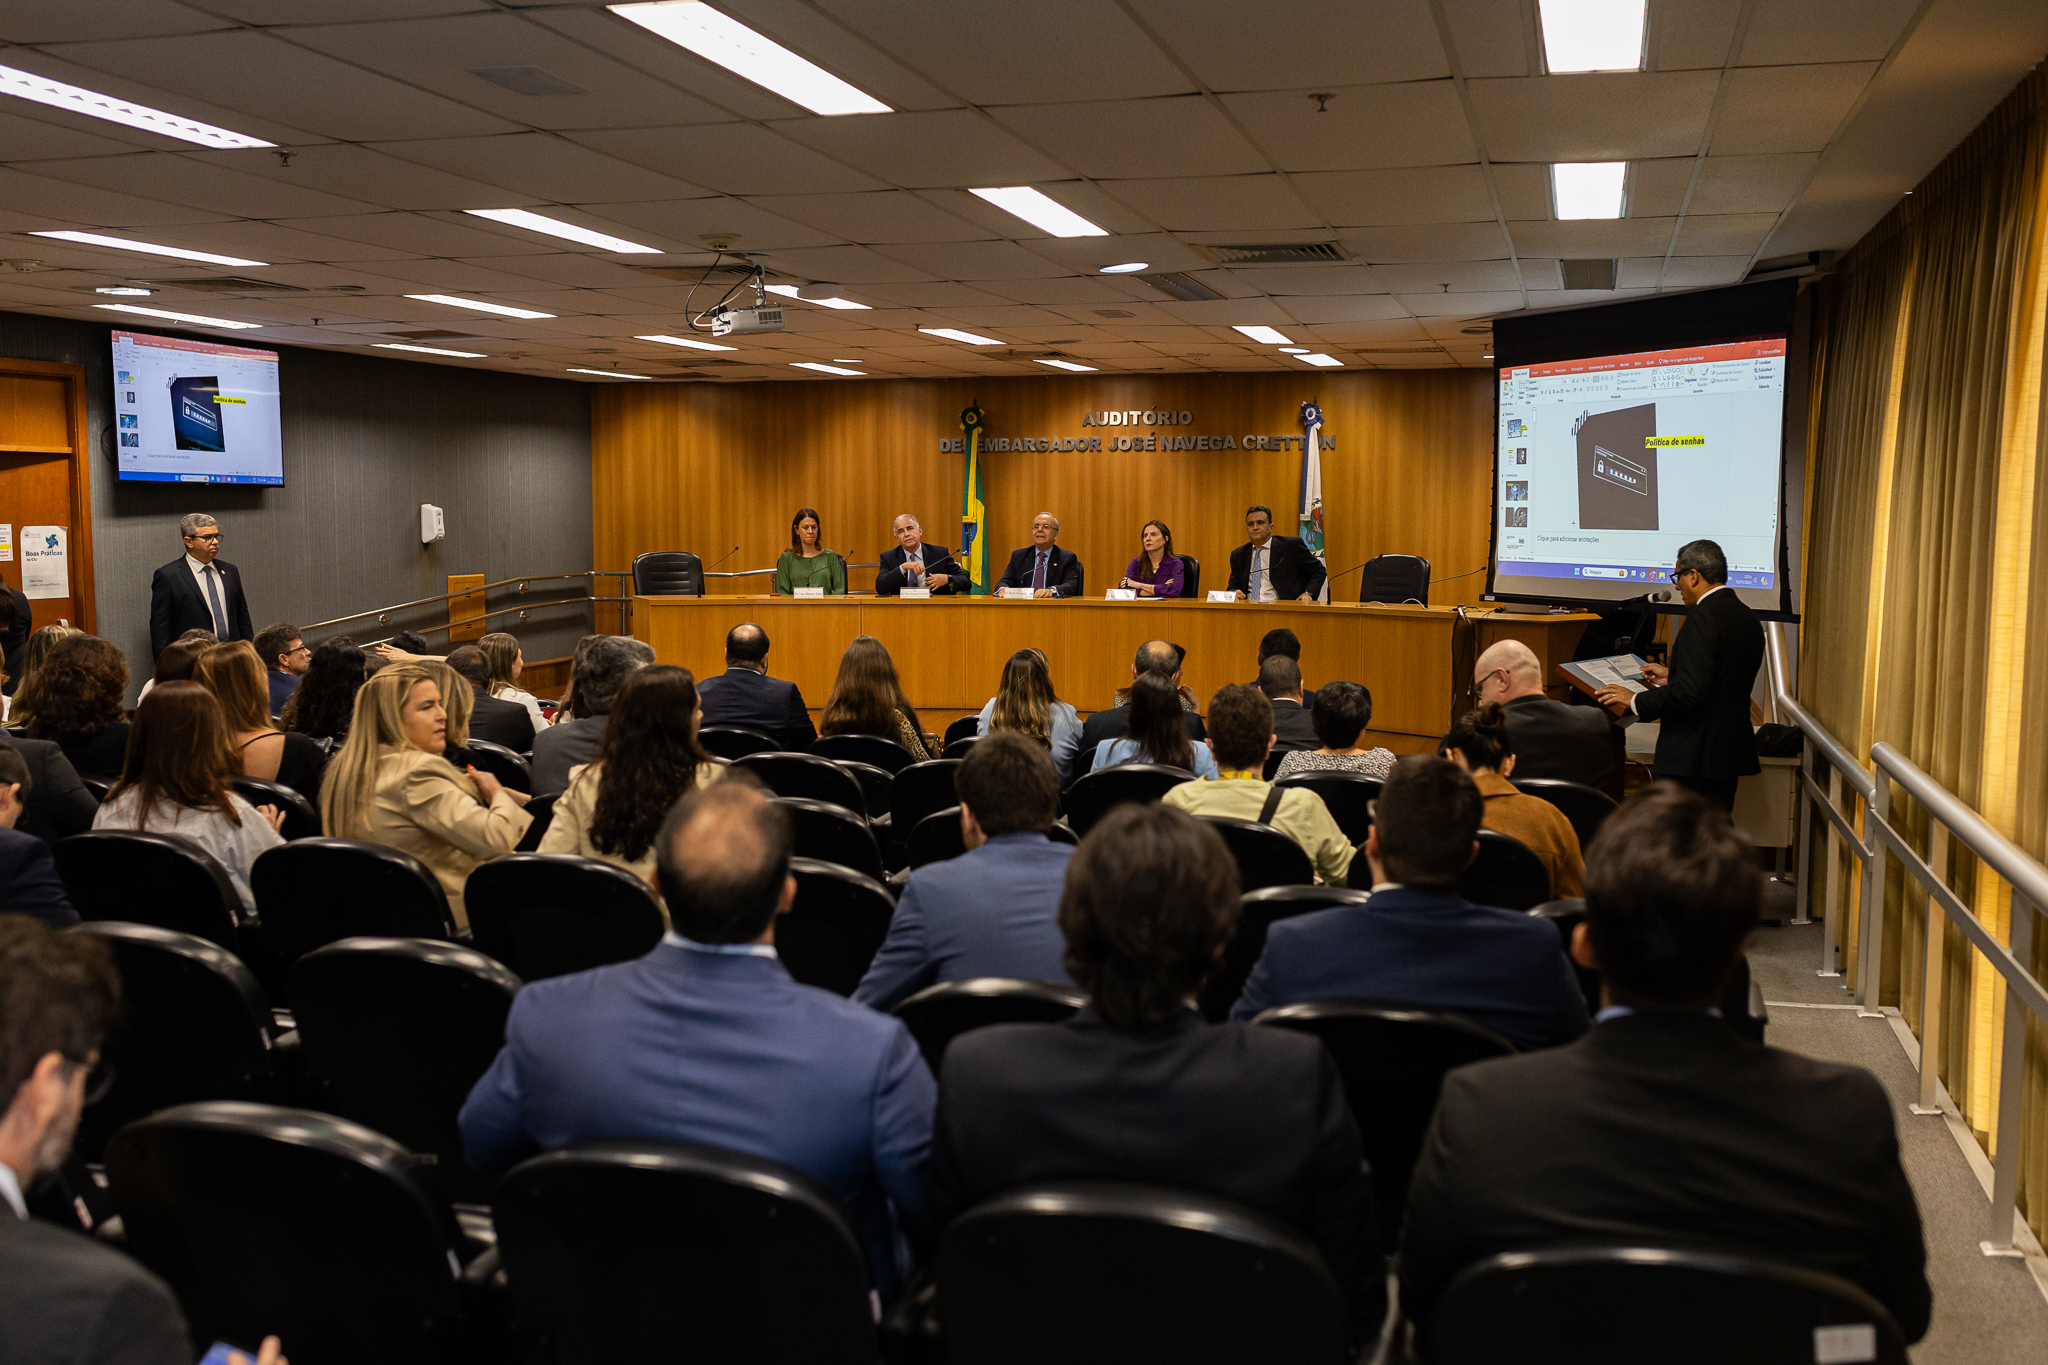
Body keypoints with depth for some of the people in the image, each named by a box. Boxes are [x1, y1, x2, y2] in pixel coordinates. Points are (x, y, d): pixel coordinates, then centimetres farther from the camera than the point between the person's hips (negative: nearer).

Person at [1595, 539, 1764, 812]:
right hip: (1730, 756, 9)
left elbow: (1691, 691, -24)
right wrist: (1671, 677, 26)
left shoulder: (1703, 616, -16)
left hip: (1690, 759, -9)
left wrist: (1636, 701, -13)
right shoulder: (1747, 617, 12)